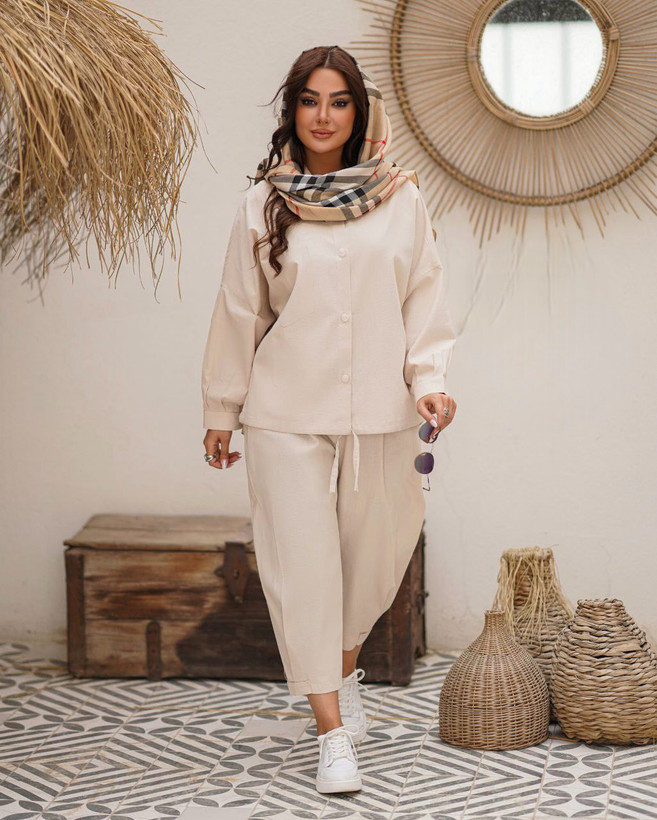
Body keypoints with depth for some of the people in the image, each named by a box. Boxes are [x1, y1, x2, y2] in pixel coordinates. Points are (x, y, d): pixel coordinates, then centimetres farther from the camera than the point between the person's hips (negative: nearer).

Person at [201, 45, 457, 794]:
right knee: (303, 562, -2)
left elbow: (424, 297, 5)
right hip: (287, 413, -1)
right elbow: (239, 311, 6)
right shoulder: (263, 204, 1)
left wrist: (429, 379, -8)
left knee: (373, 553, 9)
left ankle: (344, 668, 39)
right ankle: (333, 731, 5)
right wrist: (220, 411, 9)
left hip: (379, 412, 1)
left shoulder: (400, 199, 3)